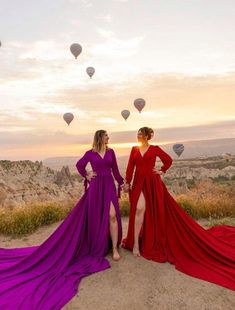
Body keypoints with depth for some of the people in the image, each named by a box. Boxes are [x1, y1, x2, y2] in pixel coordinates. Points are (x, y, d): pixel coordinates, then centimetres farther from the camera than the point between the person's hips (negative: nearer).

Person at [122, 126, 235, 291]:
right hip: (138, 183, 1)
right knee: (139, 209, -14)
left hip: (153, 183, -1)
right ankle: (135, 243, -3)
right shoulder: (134, 149, 8)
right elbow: (130, 167, 6)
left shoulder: (154, 148, 2)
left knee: (157, 212, 4)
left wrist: (161, 171, 2)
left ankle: (155, 241, 25)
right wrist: (127, 182, 1)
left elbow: (168, 160, 10)